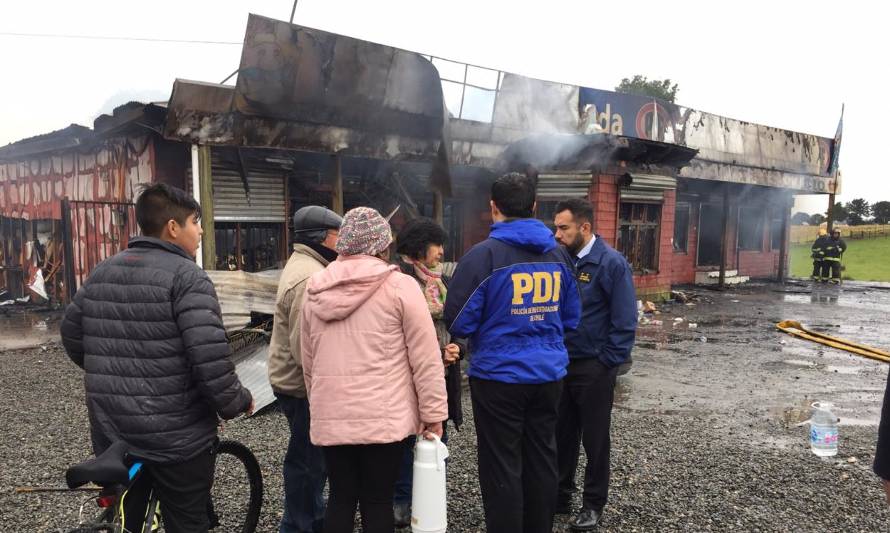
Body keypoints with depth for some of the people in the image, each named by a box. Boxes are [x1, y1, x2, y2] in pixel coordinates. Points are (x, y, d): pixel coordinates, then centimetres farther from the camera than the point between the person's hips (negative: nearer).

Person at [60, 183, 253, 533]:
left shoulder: (101, 273, 7)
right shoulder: (186, 276, -16)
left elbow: (72, 337, 15)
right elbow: (210, 358, -24)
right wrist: (237, 402, -9)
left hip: (111, 433, 7)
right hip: (175, 437, -6)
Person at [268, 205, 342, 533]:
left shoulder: (304, 265, 13)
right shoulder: (308, 278, -23)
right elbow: (306, 344, -27)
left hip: (299, 378, 11)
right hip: (303, 383, -11)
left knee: (311, 455, 21)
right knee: (308, 459, 2)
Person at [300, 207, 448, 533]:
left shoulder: (315, 290, 7)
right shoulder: (400, 286, -7)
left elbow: (308, 362, 13)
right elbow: (426, 360, -8)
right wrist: (434, 413, -2)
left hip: (330, 417, 4)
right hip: (383, 418, -4)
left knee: (341, 498, 15)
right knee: (377, 502, 7)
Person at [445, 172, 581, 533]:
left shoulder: (484, 254, -14)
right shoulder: (558, 254, 4)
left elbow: (458, 322, -12)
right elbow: (571, 317, 12)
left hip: (499, 376, -5)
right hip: (549, 373, 6)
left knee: (502, 468, 6)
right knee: (542, 460, 17)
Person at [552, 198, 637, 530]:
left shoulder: (611, 263, -15)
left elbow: (625, 322, -15)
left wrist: (607, 363, -14)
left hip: (594, 368, -5)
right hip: (561, 363, 6)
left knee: (594, 438, 10)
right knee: (562, 434, 16)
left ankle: (594, 503, 26)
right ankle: (560, 493, 33)